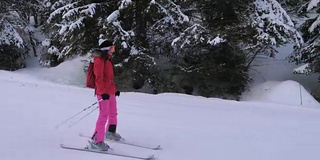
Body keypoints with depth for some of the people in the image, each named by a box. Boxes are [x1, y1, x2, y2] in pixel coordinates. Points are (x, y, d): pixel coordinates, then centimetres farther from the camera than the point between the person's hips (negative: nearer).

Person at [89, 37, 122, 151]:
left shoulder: (107, 60, 18)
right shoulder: (99, 60, -11)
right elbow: (98, 78, -19)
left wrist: (115, 89, 26)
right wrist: (103, 92, -27)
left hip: (110, 92, 10)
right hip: (104, 93, -10)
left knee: (113, 113, 21)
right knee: (104, 115, -13)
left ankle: (110, 132, 41)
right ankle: (96, 141, -11)